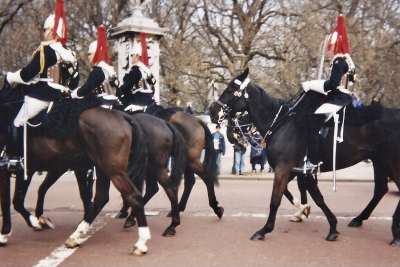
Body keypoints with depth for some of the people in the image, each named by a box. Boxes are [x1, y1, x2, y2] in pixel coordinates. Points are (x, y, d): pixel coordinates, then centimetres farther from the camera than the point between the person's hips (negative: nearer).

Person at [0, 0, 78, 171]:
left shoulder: (45, 50, -10)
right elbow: (74, 83, 14)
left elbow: (27, 74, -12)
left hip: (41, 96, -7)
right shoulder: (70, 55, 11)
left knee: (15, 124, 4)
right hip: (62, 98, 7)